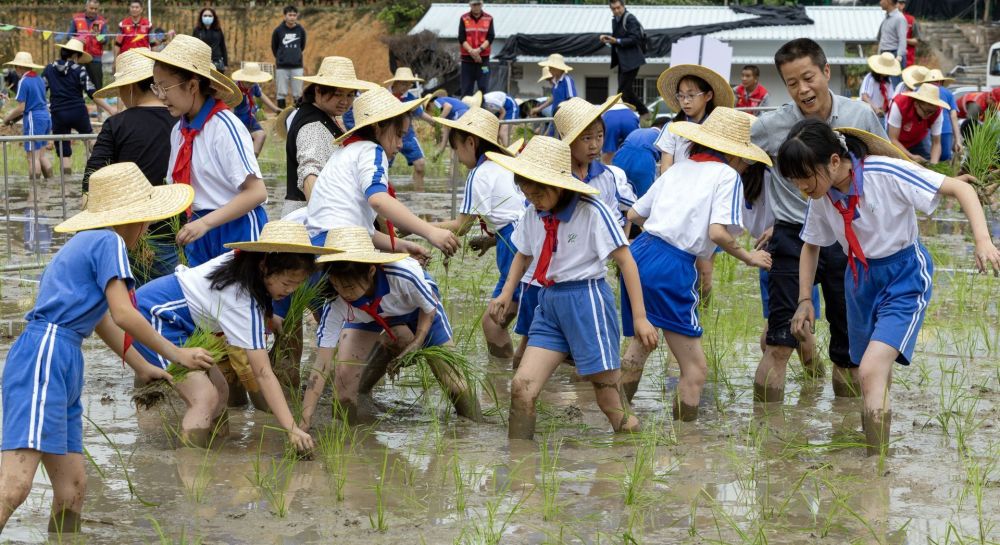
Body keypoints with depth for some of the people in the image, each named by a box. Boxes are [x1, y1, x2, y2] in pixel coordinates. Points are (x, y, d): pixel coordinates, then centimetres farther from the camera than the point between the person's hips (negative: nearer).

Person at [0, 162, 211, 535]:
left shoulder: (83, 244, 27)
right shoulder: (110, 241, -1)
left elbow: (98, 318, 41)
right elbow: (123, 314, -12)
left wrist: (139, 367, 51)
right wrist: (175, 354, -1)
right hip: (44, 358, -10)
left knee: (72, 489, 7)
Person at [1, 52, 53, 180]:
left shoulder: (23, 82, -14)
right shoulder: (39, 79, 10)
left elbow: (21, 108, -15)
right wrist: (14, 116, 16)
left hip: (34, 119, -8)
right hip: (46, 116, 8)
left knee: (33, 157, -4)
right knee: (42, 155, 16)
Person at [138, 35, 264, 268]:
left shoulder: (224, 127, -16)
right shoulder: (179, 131, 7)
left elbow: (256, 192, -20)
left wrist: (205, 223, -24)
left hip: (237, 230, -7)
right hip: (202, 231, 7)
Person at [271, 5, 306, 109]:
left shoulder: (301, 30, 1)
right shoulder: (278, 30, -4)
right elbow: (274, 47, 10)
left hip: (297, 66, 1)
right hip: (282, 67, -1)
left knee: (297, 94, 3)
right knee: (282, 93, 2)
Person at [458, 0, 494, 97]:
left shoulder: (489, 19, 4)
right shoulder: (464, 19, 3)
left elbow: (490, 37, -2)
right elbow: (461, 38, -3)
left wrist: (479, 49, -16)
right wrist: (471, 51, -17)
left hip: (483, 58, 0)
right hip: (467, 58, 0)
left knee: (484, 88, -3)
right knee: (466, 89, 2)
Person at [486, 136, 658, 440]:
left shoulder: (591, 212, -13)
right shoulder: (533, 215, 5)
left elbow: (625, 261, -11)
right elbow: (523, 254, 24)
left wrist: (639, 317, -13)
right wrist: (507, 294, 8)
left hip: (587, 300, -6)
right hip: (549, 302, 6)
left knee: (611, 399, -1)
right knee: (522, 386, -6)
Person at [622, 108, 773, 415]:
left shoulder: (677, 169, 17)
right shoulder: (726, 175, -2)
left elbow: (633, 215, 21)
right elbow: (717, 232, -15)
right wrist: (749, 258, 1)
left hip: (638, 253, 8)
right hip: (673, 268, -8)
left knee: (641, 342, 27)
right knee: (696, 368, -1)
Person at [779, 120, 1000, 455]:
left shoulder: (885, 173, -26)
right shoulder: (821, 197, -7)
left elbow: (960, 188, -23)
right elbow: (811, 246, 13)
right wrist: (805, 299, 8)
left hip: (905, 277, -6)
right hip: (861, 278, 6)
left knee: (871, 371, -22)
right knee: (869, 377, 14)